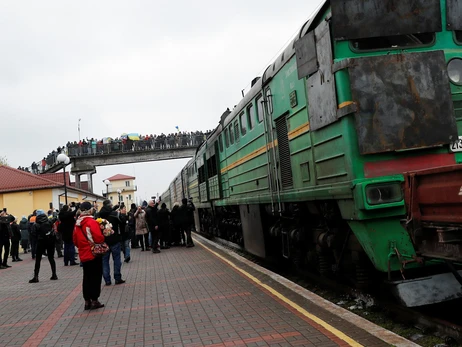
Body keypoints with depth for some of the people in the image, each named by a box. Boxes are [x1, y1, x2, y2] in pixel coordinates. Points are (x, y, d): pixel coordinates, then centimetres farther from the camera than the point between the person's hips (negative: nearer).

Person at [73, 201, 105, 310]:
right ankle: (94, 301, 6)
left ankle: (87, 301, 17)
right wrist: (103, 237, -2)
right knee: (95, 277, 3)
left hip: (83, 255, 7)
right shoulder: (92, 222, -16)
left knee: (87, 277, 13)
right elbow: (99, 238, -22)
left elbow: (75, 240, 13)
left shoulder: (77, 224, 7)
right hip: (94, 254, -7)